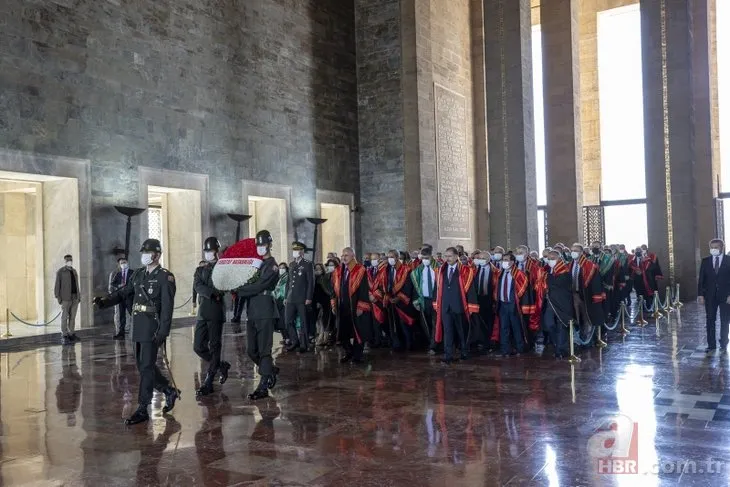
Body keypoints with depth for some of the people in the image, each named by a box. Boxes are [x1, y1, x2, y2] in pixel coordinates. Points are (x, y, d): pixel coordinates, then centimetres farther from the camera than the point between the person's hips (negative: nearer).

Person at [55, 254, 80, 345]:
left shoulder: (74, 271, 16)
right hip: (66, 298, -6)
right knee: (64, 317, -5)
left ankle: (71, 334, 11)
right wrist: (58, 297, -11)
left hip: (75, 297, 6)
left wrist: (79, 295, 12)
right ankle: (64, 336, -3)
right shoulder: (60, 272, -2)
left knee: (72, 317, 6)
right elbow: (57, 285, -5)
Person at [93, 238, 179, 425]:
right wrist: (104, 301, -8)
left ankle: (142, 409, 3)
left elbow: (167, 307, -14)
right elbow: (123, 293, 11)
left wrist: (162, 333, -20)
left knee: (147, 367, -4)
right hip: (138, 327, 8)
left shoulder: (165, 277, -9)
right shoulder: (138, 274, 13)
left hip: (153, 329, -8)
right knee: (143, 366, 13)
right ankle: (170, 392, 30)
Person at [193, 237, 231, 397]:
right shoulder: (200, 270, 16)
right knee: (198, 347, 4)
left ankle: (208, 384, 3)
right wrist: (213, 293, -18)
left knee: (215, 347, -2)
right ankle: (222, 366, 25)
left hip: (217, 311, -5)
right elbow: (197, 286, -4)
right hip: (202, 311, 5)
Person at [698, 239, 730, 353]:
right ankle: (711, 345, 10)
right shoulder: (705, 261, 4)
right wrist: (700, 294, -5)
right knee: (710, 320, 4)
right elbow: (701, 279, 3)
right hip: (710, 295, 2)